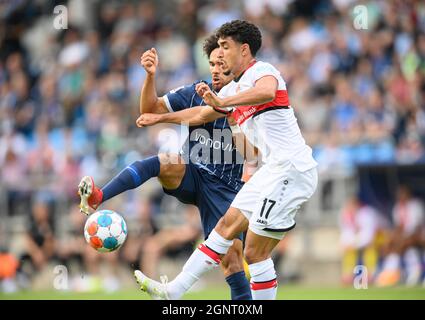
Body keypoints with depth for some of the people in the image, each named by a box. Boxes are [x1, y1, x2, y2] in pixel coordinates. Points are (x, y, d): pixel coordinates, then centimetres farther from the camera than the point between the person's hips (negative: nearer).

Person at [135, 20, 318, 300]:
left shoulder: (262, 71, -9)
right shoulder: (234, 88, 20)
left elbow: (267, 92, -35)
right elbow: (201, 114, 37)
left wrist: (222, 102, -42)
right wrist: (160, 118, 41)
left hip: (291, 169, -10)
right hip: (274, 171, 10)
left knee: (255, 253, -8)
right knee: (227, 226, 13)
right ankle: (173, 292, 19)